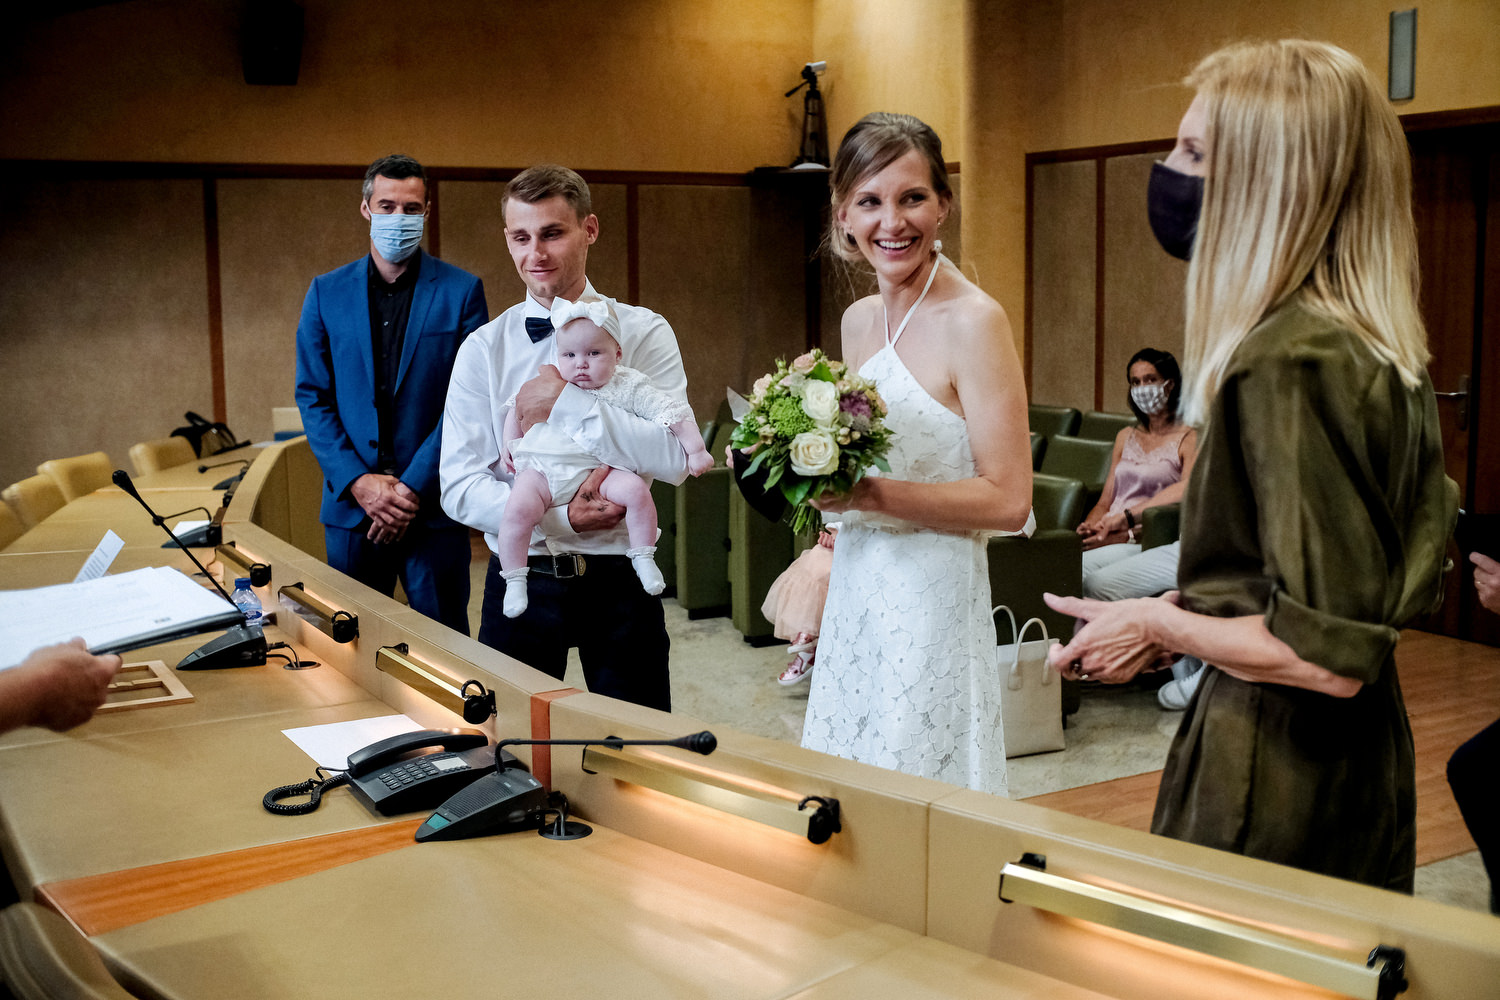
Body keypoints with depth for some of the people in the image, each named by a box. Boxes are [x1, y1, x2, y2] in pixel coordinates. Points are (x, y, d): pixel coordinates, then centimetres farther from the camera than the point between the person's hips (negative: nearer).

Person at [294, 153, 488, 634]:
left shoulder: (461, 291, 0)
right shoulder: (326, 292, 7)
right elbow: (312, 397, 5)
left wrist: (414, 486, -12)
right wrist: (358, 481, -8)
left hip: (433, 502, -2)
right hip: (351, 504, 2)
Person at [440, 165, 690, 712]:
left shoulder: (644, 333, -2)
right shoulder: (483, 349, 1)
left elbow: (676, 458, -15)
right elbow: (459, 487, -6)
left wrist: (563, 400, -18)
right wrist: (560, 517, -19)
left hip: (620, 582, -1)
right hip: (522, 581, 1)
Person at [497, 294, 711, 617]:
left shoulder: (629, 387, 2)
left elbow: (672, 414, 2)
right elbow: (518, 406, 26)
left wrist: (696, 450, -2)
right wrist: (510, 442, 19)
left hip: (598, 470, -1)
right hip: (541, 468, 1)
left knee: (637, 490, -26)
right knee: (518, 509, -26)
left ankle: (643, 559, -8)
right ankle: (514, 582, -11)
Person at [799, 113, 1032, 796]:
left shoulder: (972, 321, -12)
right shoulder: (858, 321, 10)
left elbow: (1007, 501, -16)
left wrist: (868, 493, -21)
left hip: (932, 601, -7)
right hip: (852, 594, 7)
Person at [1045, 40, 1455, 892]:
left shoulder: (1290, 362, -23)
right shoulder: (1382, 349, 6)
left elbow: (1328, 654, -25)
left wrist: (1158, 625, -11)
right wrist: (1179, 621, 11)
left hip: (1275, 795, -9)